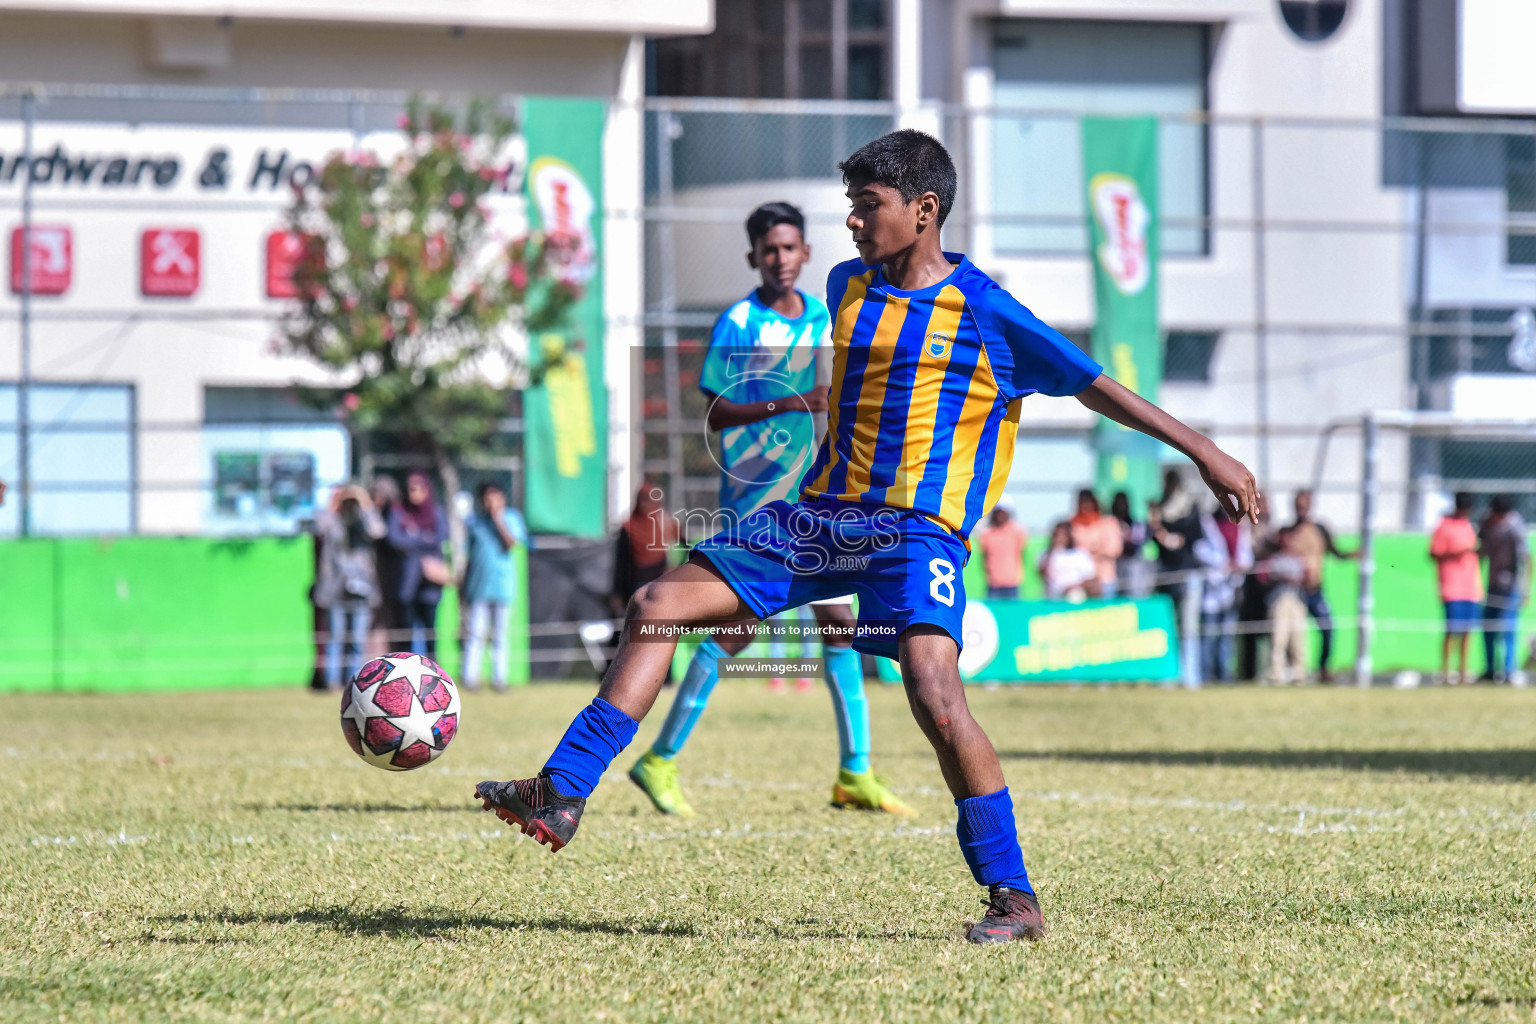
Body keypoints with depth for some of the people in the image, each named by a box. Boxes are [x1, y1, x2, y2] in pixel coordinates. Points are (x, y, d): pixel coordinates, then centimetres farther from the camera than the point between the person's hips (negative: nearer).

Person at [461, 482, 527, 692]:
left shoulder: (511, 518, 5)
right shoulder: (475, 521, 9)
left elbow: (512, 543, -12)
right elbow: (469, 554, 13)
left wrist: (499, 520, -12)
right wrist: (463, 586, 12)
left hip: (502, 586, -1)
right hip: (478, 585, 1)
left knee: (500, 634, 3)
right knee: (475, 632, -3)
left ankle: (499, 679, 7)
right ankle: (470, 678, 0)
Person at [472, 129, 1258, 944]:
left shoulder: (984, 311, -7)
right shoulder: (848, 288, 11)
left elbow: (1094, 385, -3)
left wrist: (1205, 453, -5)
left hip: (916, 530, -7)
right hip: (820, 515, 7)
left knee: (935, 696, -26)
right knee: (658, 607, -4)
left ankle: (1015, 898, -17)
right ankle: (563, 795, -2)